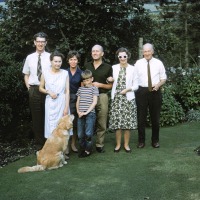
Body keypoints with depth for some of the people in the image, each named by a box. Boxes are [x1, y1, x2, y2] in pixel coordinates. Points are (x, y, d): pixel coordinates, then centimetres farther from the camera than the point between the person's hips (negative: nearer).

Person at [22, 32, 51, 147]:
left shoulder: (50, 57, -1)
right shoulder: (30, 58, 7)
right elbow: (26, 75, 16)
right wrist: (28, 87, 4)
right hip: (34, 90, 2)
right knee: (36, 117, 8)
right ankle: (39, 142, 21)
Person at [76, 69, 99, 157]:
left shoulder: (94, 88, 2)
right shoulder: (80, 89, 15)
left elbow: (94, 102, -6)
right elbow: (78, 101, 16)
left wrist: (86, 112, -12)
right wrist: (78, 111, -1)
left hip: (90, 113, -4)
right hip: (80, 114, 4)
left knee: (88, 133, -6)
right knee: (80, 134, 4)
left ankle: (88, 150, 7)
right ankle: (82, 149, 19)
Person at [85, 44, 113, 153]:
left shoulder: (108, 67, 7)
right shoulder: (86, 66, 13)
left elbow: (110, 85, 7)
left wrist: (100, 85, -8)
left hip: (102, 96, -1)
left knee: (101, 123, 0)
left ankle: (99, 144, 10)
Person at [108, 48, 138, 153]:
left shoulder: (132, 69, 4)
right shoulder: (114, 68, 8)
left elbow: (136, 86, 4)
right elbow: (111, 81, 16)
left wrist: (128, 89, -13)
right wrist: (109, 80, -6)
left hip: (128, 98, -1)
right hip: (116, 98, 1)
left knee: (128, 122, 1)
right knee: (117, 121, 0)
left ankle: (126, 144, 14)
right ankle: (118, 144, 13)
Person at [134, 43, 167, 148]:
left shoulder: (158, 63, 5)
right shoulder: (138, 63, 4)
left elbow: (163, 78, 9)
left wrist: (158, 84, -11)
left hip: (155, 91, 1)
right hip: (141, 91, 0)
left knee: (155, 117, 8)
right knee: (141, 116, 3)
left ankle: (155, 140, 22)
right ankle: (141, 141, 15)